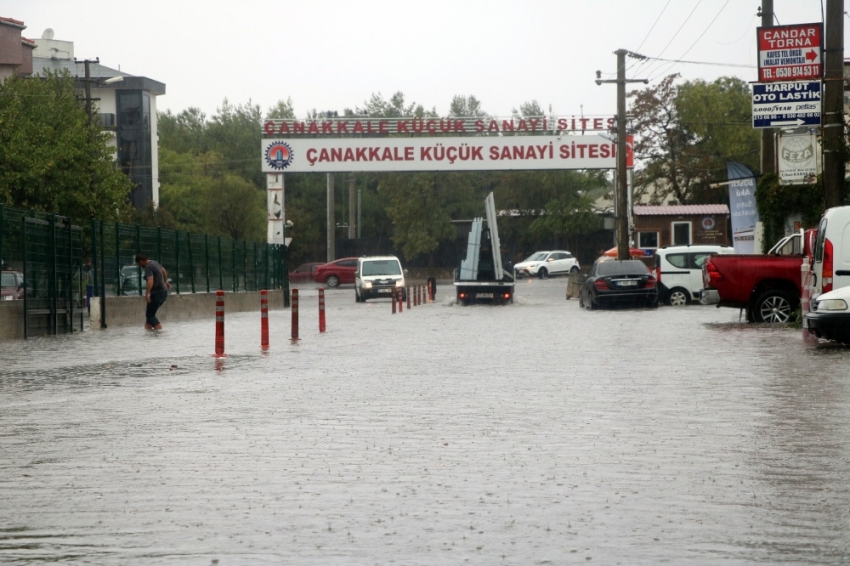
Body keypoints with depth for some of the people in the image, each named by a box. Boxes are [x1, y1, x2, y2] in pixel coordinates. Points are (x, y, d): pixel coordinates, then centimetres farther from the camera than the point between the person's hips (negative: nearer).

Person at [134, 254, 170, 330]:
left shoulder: (148, 267, -18)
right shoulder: (154, 263, 12)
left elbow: (150, 280, -34)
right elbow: (163, 271, 32)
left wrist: (147, 294, -43)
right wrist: (166, 281, 49)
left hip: (157, 293, -10)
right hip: (163, 291, 10)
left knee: (150, 315, -7)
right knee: (149, 313, 16)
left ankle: (159, 329, -18)